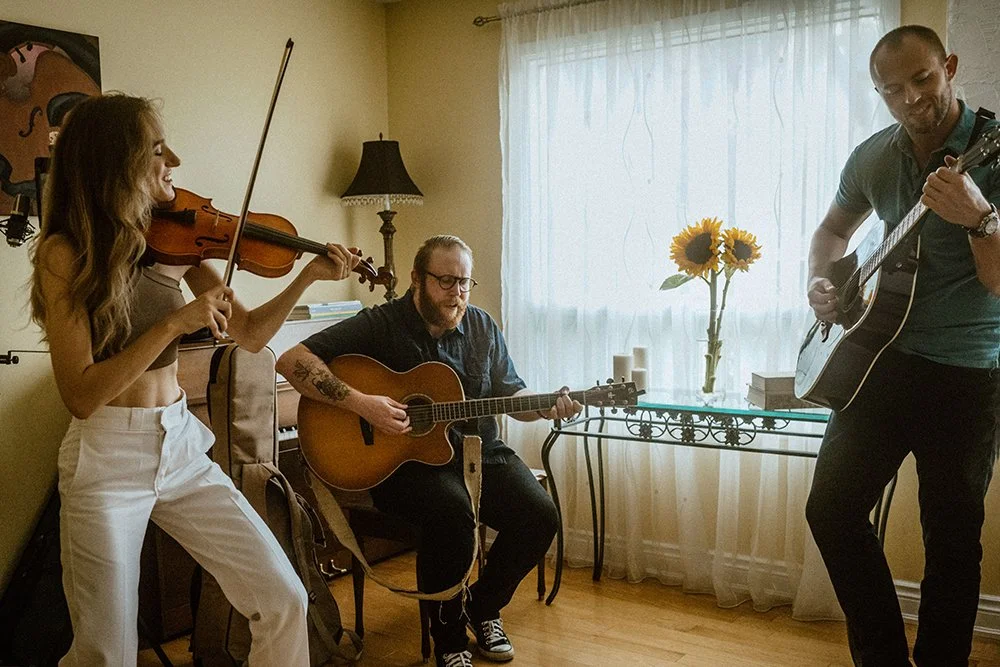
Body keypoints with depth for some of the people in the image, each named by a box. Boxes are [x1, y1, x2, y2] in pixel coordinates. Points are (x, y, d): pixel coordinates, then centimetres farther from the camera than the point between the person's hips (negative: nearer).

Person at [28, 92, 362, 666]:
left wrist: (308, 277, -7)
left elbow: (251, 334, 5)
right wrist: (174, 324, -25)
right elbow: (81, 395, -19)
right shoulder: (64, 253, -11)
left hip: (183, 448, 5)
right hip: (107, 461, -4)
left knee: (285, 601, 0)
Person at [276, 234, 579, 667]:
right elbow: (292, 361, -16)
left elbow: (512, 395, 17)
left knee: (539, 514, -17)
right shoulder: (380, 325, -8)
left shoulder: (483, 328, 9)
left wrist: (546, 407, -6)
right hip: (405, 462, -5)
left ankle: (484, 606, 12)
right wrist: (360, 403, -26)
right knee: (453, 511, -35)